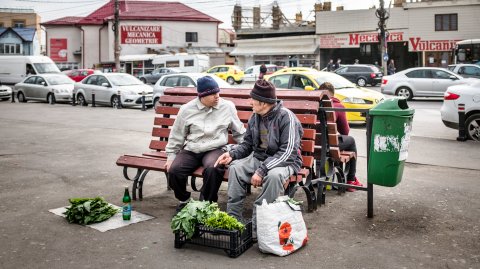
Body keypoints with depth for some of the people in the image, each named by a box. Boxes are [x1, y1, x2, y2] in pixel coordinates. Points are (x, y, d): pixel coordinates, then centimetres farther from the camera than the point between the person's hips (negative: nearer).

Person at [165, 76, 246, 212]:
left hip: (215, 149, -1)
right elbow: (176, 135, 10)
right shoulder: (187, 109, 1)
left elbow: (239, 133, 13)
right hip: (190, 151, 2)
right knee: (173, 170, -23)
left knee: (213, 169, -35)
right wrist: (171, 156, 8)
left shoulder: (228, 106, 2)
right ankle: (184, 200, 8)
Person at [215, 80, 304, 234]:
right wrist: (232, 154, -7)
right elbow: (247, 144, 14)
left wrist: (262, 170, -30)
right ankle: (233, 219, -16)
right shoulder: (255, 117, 3)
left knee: (274, 175, -37)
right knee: (235, 167, -18)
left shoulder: (286, 117, -19)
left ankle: (258, 225, -26)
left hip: (285, 161, -6)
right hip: (259, 157, 6)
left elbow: (288, 152, -25)